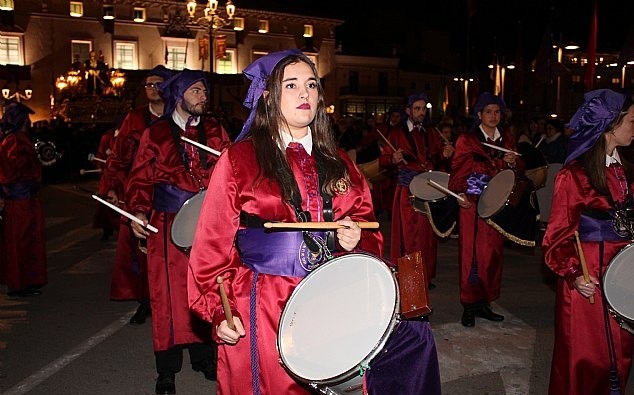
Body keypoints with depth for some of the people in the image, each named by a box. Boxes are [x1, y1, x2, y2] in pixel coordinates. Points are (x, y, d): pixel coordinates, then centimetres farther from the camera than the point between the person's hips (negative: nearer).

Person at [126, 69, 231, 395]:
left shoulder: (215, 131, 10)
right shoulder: (156, 133, 4)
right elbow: (141, 178, 2)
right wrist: (139, 212, -12)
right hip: (168, 225, -2)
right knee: (169, 294, 1)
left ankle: (204, 356, 27)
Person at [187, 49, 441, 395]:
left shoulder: (337, 162, 13)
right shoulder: (238, 159, -1)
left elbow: (365, 223, 18)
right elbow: (213, 245, -2)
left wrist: (357, 239, -5)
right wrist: (219, 312, -7)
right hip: (264, 309, -3)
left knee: (414, 337, -12)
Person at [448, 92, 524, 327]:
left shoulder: (507, 140, 14)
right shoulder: (466, 140, 1)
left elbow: (519, 169, 15)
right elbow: (458, 171, -5)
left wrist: (512, 162, -6)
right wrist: (460, 194, -19)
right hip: (473, 204, -4)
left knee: (493, 253, 6)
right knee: (471, 253, -3)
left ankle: (484, 303, 17)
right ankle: (469, 306, 6)